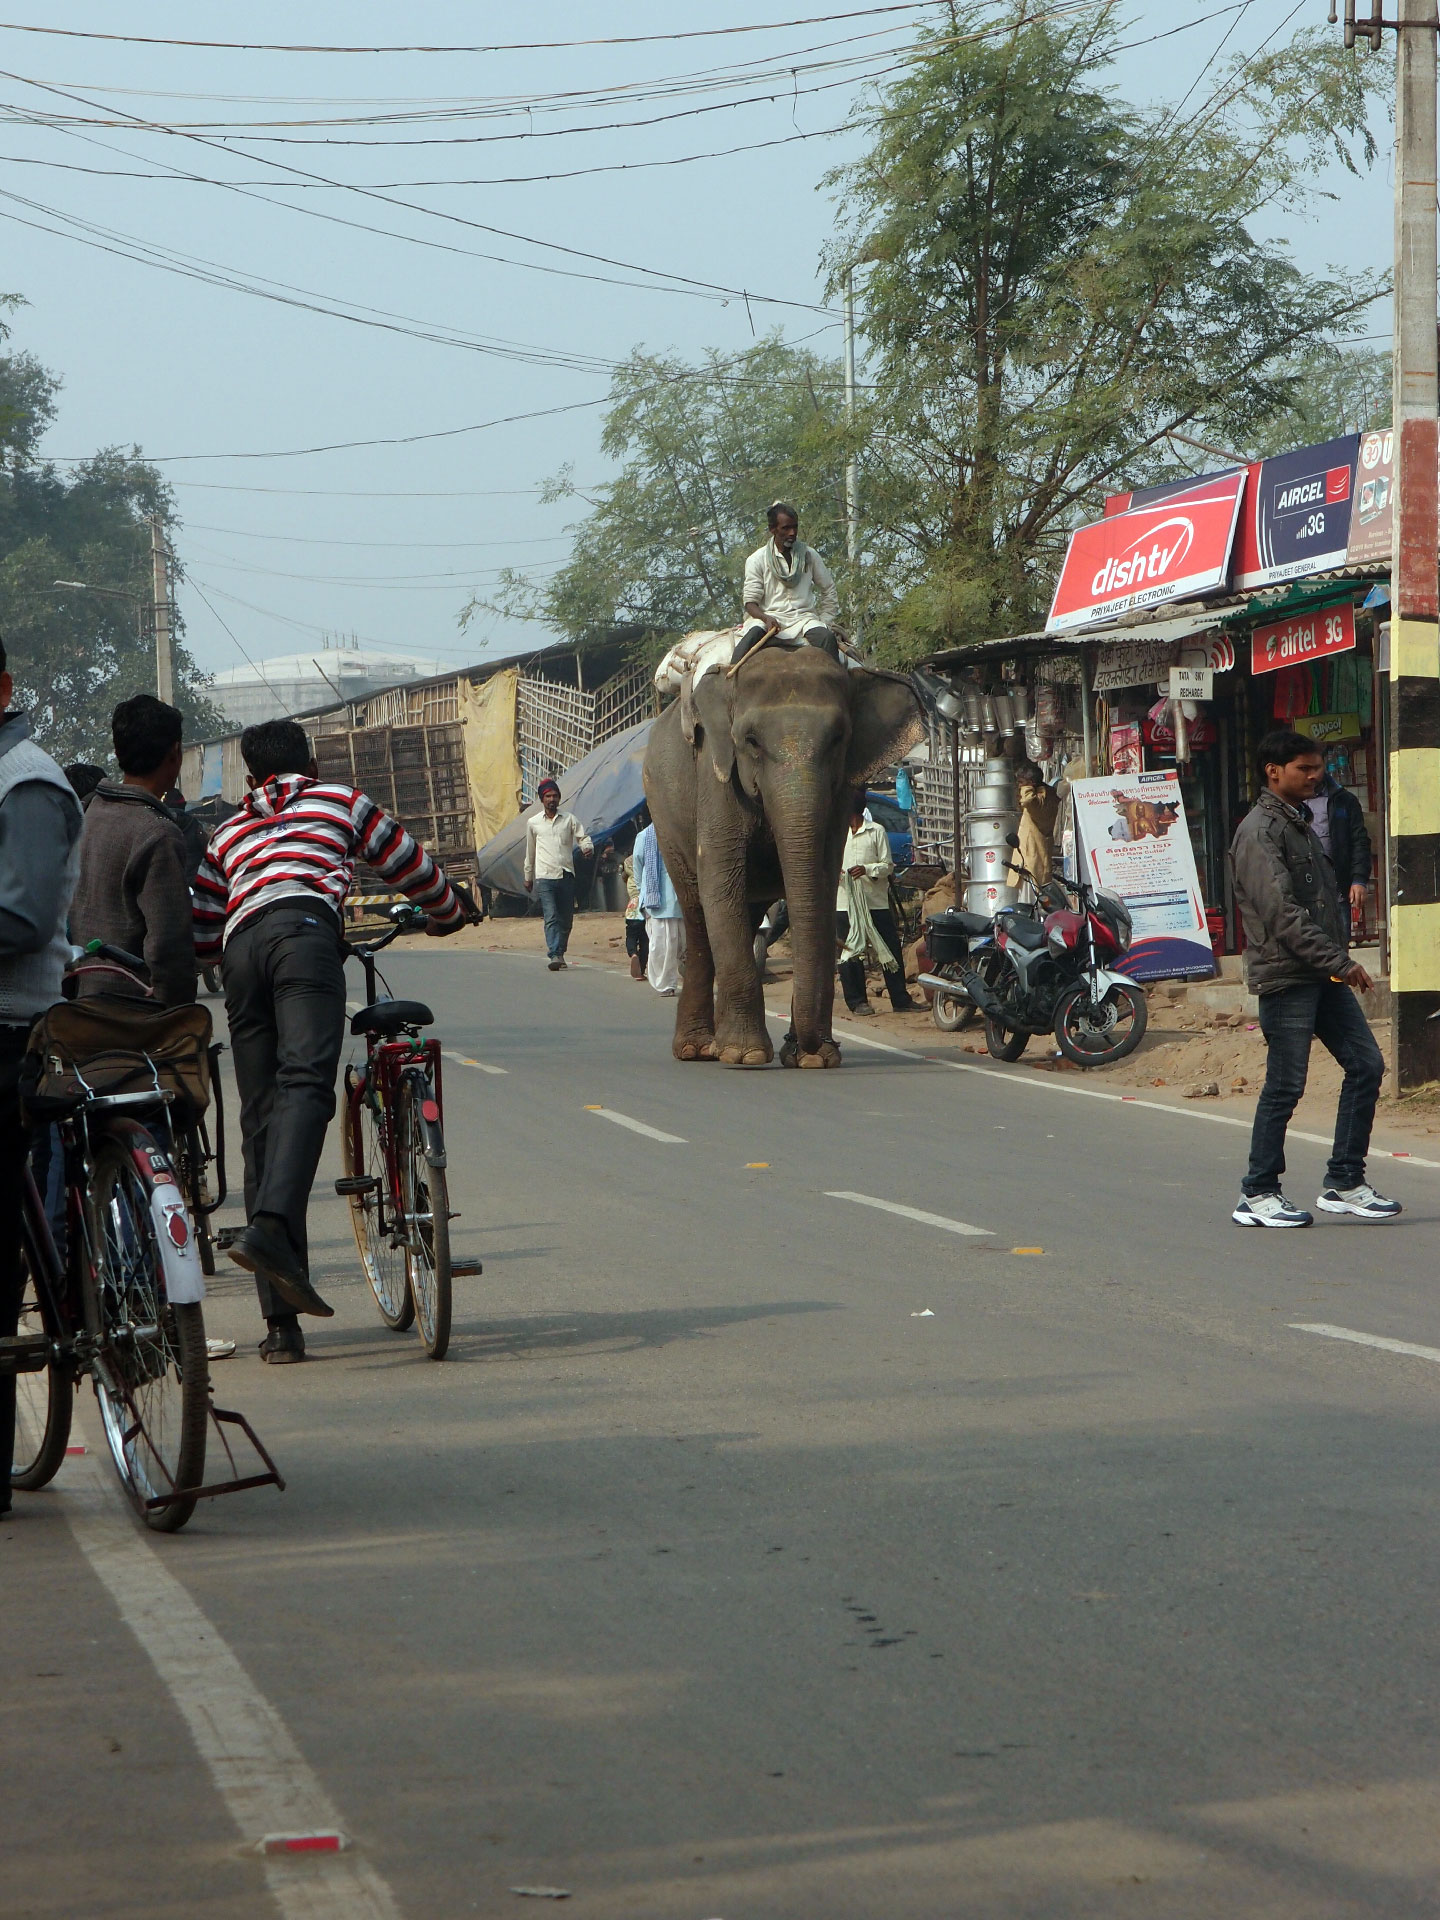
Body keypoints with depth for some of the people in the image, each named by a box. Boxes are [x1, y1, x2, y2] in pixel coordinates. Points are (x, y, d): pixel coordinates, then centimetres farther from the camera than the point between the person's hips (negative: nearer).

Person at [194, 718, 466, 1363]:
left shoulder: (227, 833, 36)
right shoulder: (339, 801, 30)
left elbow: (200, 933, 28)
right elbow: (409, 865, 36)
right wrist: (446, 915, 56)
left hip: (239, 950, 3)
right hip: (303, 931, -3)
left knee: (261, 1118, 2)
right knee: (305, 1085, -20)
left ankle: (280, 1321, -2)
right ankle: (271, 1228, -47)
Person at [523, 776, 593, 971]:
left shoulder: (569, 819, 9)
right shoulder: (533, 823, 9)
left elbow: (582, 836, 5)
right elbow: (530, 852, 17)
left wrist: (587, 847, -20)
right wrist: (528, 877, 22)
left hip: (567, 875, 2)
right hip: (545, 876, -2)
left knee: (566, 919, 5)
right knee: (551, 917, -14)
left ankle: (560, 953, 20)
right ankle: (554, 956, -22)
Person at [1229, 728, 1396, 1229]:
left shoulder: (1301, 824, 19)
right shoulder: (1260, 831, -12)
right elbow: (1281, 913, -21)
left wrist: (1341, 954, 10)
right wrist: (1339, 962, -22)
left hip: (1323, 975, 9)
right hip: (1285, 976, -9)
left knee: (1366, 1064, 3)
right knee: (1284, 1088, -5)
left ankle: (1344, 1183, 9)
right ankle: (1258, 1195, 5)